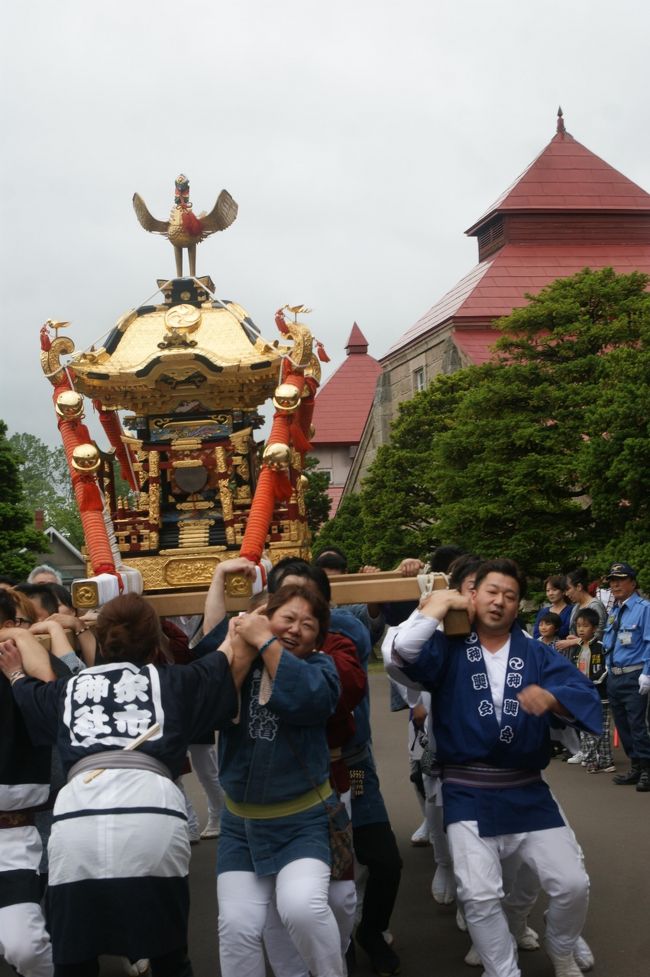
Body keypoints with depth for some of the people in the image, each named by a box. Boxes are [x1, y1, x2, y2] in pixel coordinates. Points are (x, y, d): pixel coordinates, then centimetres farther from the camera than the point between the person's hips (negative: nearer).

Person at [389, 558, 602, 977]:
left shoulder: (536, 655, 7)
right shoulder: (449, 649, 1)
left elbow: (586, 694, -7)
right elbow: (403, 653, -21)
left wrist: (550, 697, -29)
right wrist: (441, 604, -11)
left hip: (528, 791, 2)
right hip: (468, 793, -2)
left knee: (572, 885, 1)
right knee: (479, 895, -10)